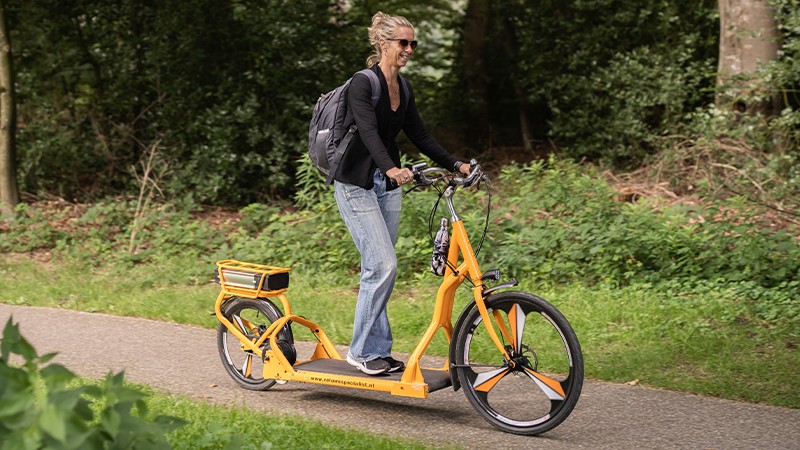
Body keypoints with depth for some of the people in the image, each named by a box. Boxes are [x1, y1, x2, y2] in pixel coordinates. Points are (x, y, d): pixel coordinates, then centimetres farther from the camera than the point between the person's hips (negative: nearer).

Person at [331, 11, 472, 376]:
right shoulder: (363, 83, -15)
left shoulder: (403, 90, 9)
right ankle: (362, 351, -4)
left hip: (388, 185, 8)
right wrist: (392, 168, -45)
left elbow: (420, 136, 13)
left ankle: (377, 351, 14)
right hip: (356, 185, -7)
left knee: (377, 269, 9)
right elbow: (369, 132, -29)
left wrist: (456, 165, 1)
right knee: (383, 266, -15)